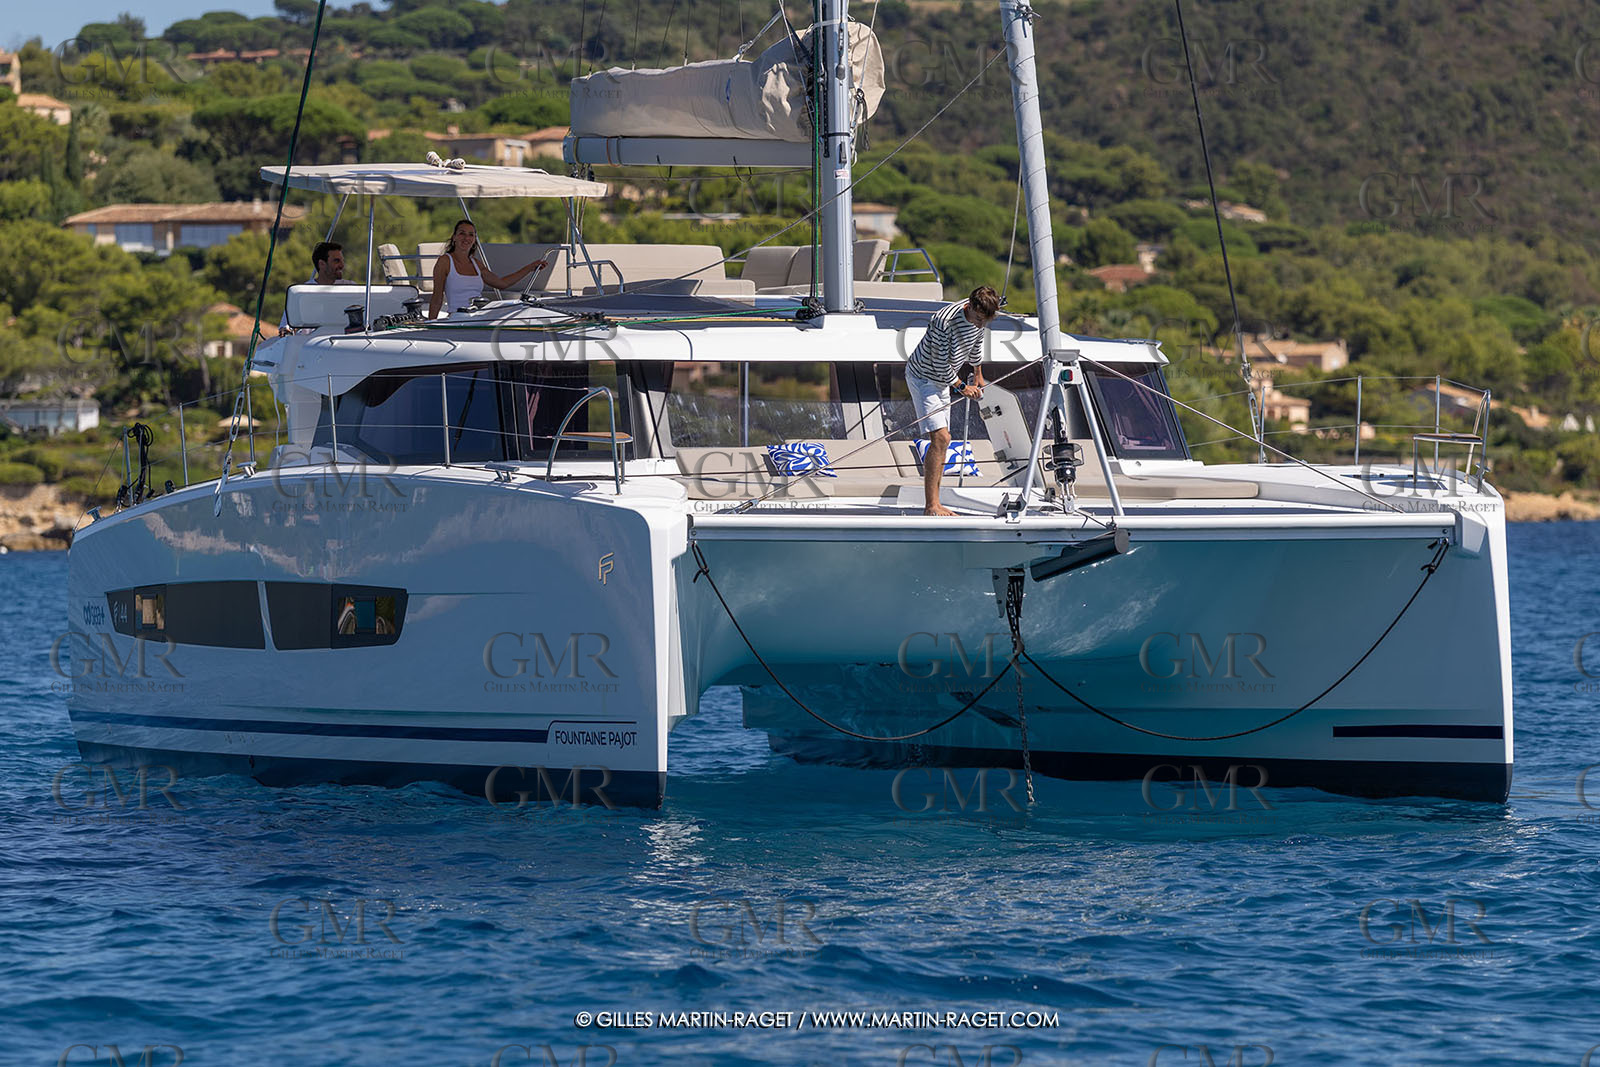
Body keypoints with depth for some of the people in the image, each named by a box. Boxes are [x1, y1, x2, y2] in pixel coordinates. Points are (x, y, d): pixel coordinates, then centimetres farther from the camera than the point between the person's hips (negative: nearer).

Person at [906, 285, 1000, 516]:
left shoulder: (978, 315, -8)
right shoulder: (944, 322, -34)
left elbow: (977, 342, 15)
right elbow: (941, 366, -25)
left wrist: (978, 375, 27)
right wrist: (963, 387, -10)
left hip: (941, 380, 8)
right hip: (923, 377, -8)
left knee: (941, 441, 9)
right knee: (940, 438, -19)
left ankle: (934, 505, 15)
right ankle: (931, 506, -22)